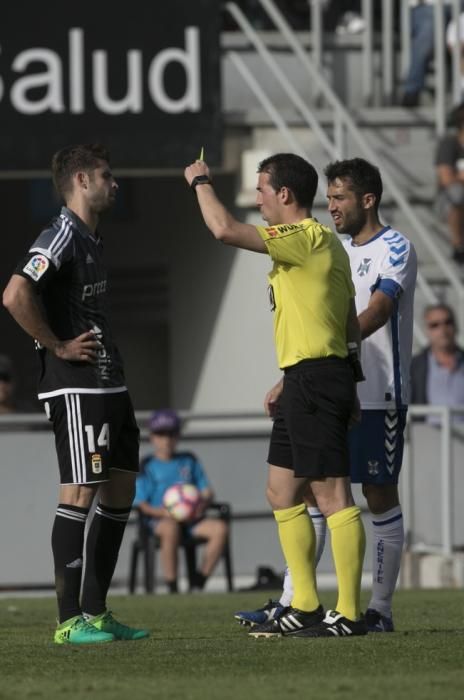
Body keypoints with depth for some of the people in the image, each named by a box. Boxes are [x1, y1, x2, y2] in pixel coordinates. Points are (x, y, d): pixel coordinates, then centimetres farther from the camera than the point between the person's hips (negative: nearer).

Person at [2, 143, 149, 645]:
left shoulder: (90, 239, 18)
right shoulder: (62, 236, -13)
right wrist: (57, 346, -18)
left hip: (108, 385, 10)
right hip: (77, 387, -10)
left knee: (120, 489, 11)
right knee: (81, 491, -10)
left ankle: (95, 612, 15)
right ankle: (69, 620, -9)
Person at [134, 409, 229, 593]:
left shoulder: (188, 461, 21)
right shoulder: (148, 467, 9)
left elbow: (207, 492, 18)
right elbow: (141, 504, 0)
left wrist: (202, 505, -6)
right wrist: (162, 511, -19)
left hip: (191, 518, 4)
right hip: (161, 520, -4)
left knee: (220, 528, -25)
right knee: (171, 529, -41)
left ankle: (199, 583, -19)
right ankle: (172, 588, -34)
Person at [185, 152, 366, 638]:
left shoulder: (306, 238, -13)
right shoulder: (322, 243, 18)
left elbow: (225, 230, -23)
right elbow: (350, 321, 21)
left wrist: (201, 182, -6)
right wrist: (346, 385, 23)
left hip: (314, 378, -11)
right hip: (303, 380, 11)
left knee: (331, 495, -9)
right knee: (282, 493, 13)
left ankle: (348, 613, -10)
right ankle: (305, 608, 16)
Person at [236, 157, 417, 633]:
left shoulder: (394, 250, -9)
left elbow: (376, 314, -24)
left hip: (378, 397, -8)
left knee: (380, 496, -1)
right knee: (310, 489, 2)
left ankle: (381, 609, 5)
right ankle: (291, 603, 1)